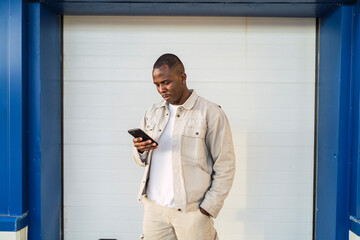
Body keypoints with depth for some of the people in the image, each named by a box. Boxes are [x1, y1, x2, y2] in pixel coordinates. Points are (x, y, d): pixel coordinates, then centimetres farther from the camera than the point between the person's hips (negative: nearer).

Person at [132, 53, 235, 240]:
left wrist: (208, 208, -12)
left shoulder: (211, 113, -6)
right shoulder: (153, 113, 11)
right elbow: (140, 160, 16)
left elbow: (225, 167, -7)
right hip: (154, 207, 4)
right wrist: (140, 150, -7)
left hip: (191, 212, -4)